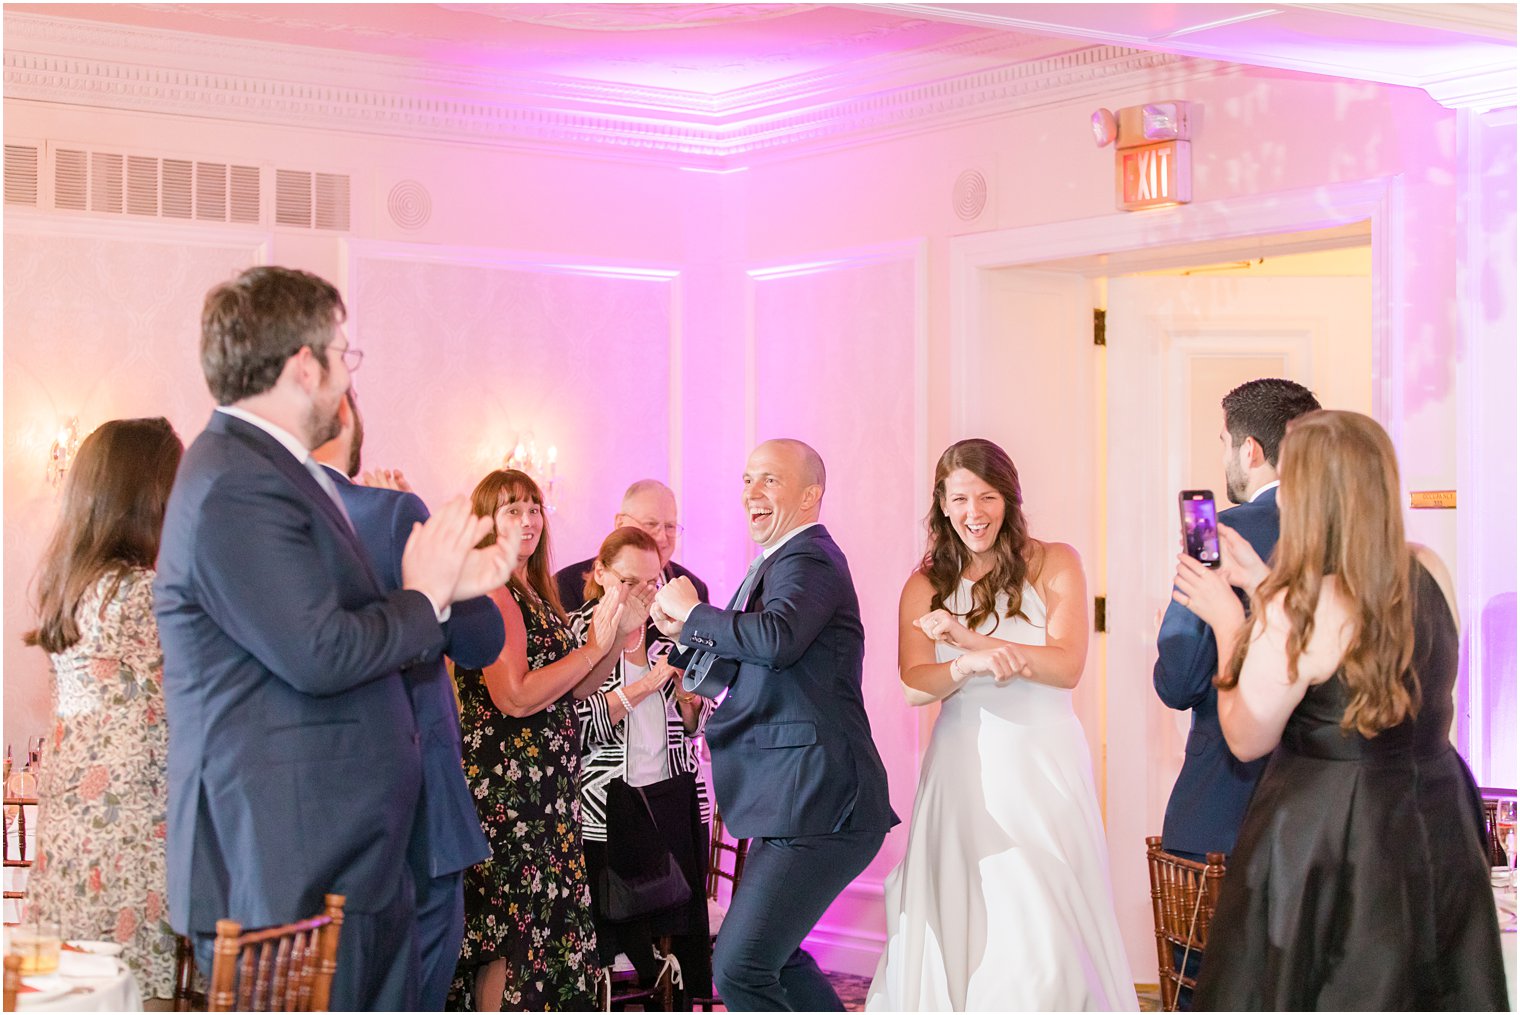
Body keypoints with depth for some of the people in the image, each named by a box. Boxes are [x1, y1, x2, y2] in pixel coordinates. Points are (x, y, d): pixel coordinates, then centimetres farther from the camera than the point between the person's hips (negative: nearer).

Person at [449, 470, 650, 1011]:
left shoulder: (532, 594, 16)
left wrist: (619, 633, 3)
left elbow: (573, 688, 15)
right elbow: (516, 697, -21)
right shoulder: (491, 594, -13)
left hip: (544, 785, 9)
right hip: (506, 788, -9)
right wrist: (596, 645, -16)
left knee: (548, 922, 12)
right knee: (510, 931, -6)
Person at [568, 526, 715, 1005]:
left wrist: (689, 694, -6)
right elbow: (579, 726, -12)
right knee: (618, 932, -3)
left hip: (678, 796, 4)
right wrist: (644, 685, -16)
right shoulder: (577, 632, -2)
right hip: (611, 804, -4)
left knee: (684, 924, 4)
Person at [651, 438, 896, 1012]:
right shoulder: (781, 561, 19)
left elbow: (776, 639, -35)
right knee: (772, 954, 24)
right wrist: (688, 633, 6)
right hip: (798, 800, 11)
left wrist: (691, 611, -20)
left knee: (738, 969, -12)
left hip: (819, 807, -11)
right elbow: (735, 670, 24)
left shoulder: (808, 560, -14)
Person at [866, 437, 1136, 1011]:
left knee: (1043, 931, -6)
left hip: (1042, 766, -2)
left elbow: (1067, 665, -8)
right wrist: (970, 666, -23)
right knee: (960, 923, -1)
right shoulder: (925, 586, 9)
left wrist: (966, 636, -15)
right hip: (963, 767, 2)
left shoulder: (1054, 564, 3)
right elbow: (913, 685, -2)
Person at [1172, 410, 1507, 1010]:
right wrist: (1261, 583, 14)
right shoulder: (1430, 572, -3)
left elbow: (1246, 740, -10)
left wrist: (1228, 622, -2)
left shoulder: (1293, 613, -23)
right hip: (1437, 820, 6)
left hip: (1325, 836, -6)